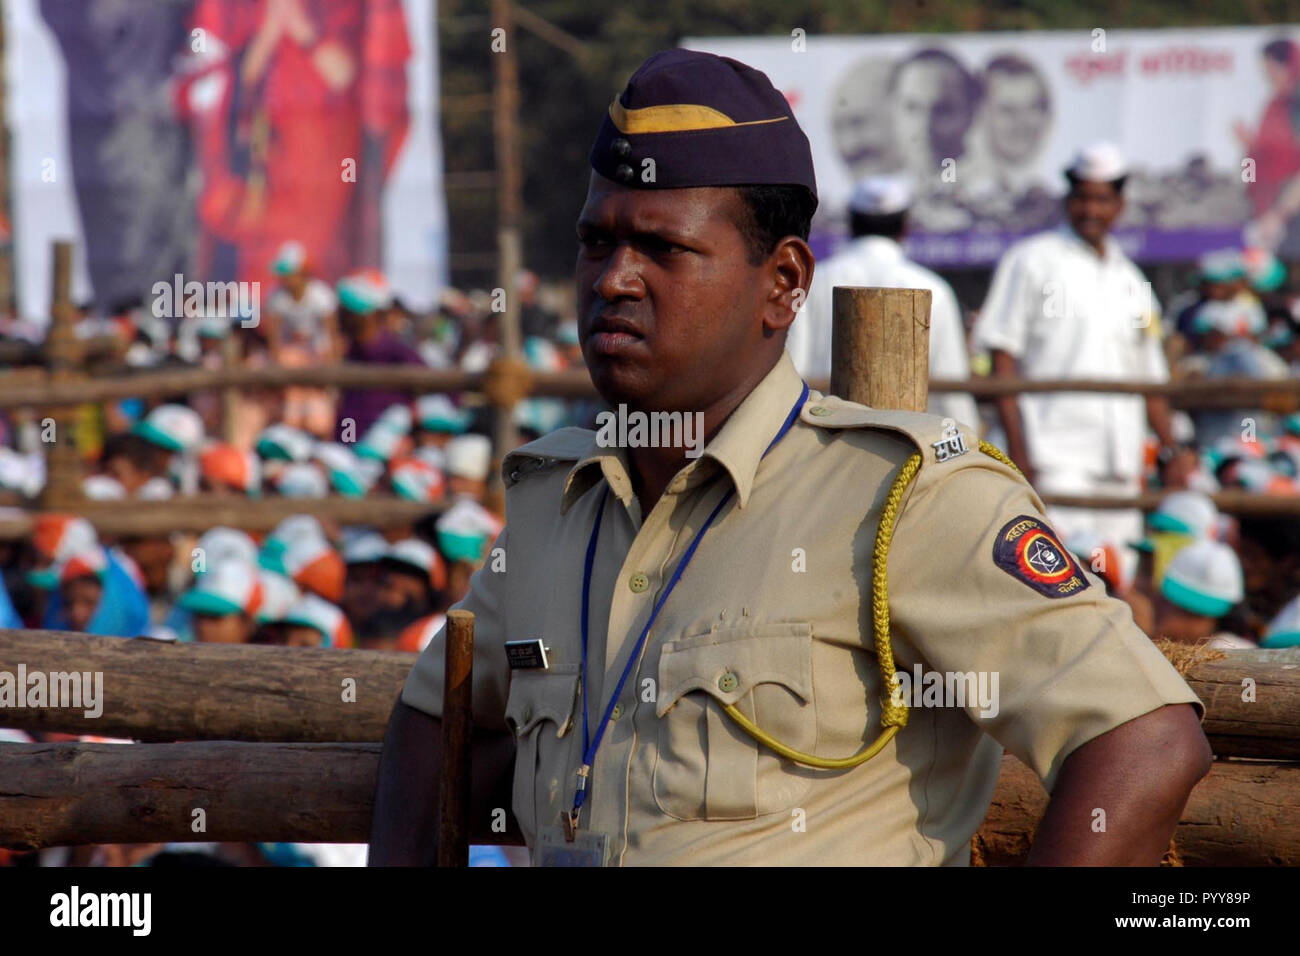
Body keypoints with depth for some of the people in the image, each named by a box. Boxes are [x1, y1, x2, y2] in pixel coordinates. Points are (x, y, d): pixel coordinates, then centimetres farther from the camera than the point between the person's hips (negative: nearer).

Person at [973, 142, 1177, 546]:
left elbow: (1150, 377, 23)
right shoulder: (1031, 260, 4)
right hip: (1055, 462, -6)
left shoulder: (1130, 280, 20)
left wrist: (1172, 451, 13)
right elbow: (1003, 359, -2)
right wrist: (1017, 447, -11)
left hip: (1121, 466, 6)